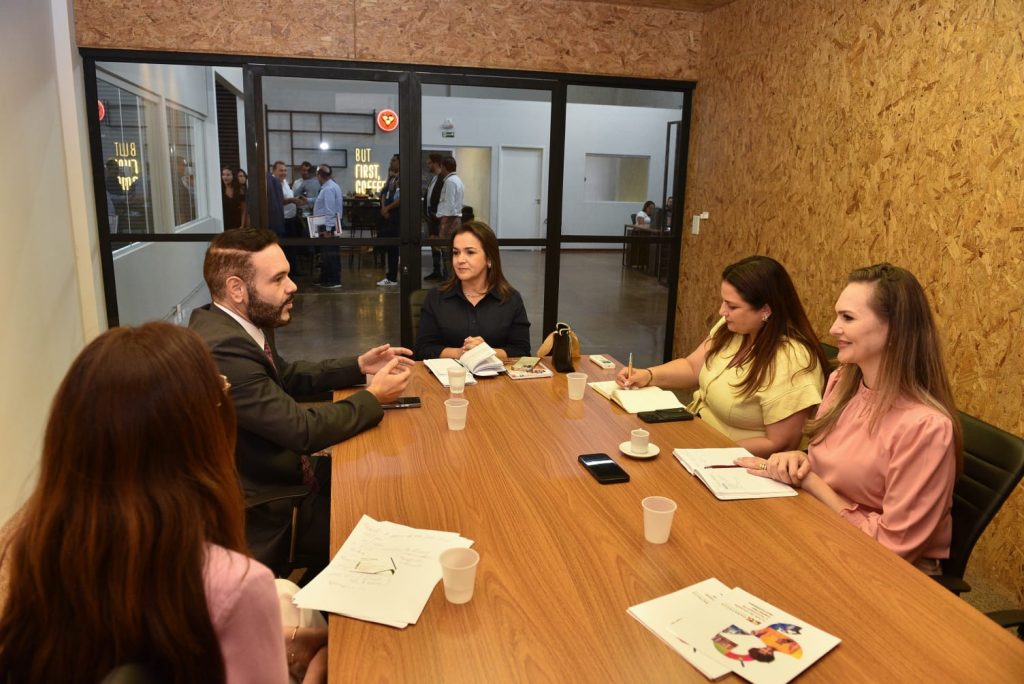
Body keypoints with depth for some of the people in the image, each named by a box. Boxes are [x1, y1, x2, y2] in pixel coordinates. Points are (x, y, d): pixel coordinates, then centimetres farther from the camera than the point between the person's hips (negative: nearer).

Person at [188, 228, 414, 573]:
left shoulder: (235, 324, -1)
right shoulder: (222, 349, -30)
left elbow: (287, 375, 16)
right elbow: (304, 430, -26)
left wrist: (358, 366, 4)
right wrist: (373, 396, -12)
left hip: (270, 479, 9)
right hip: (259, 514, -9)